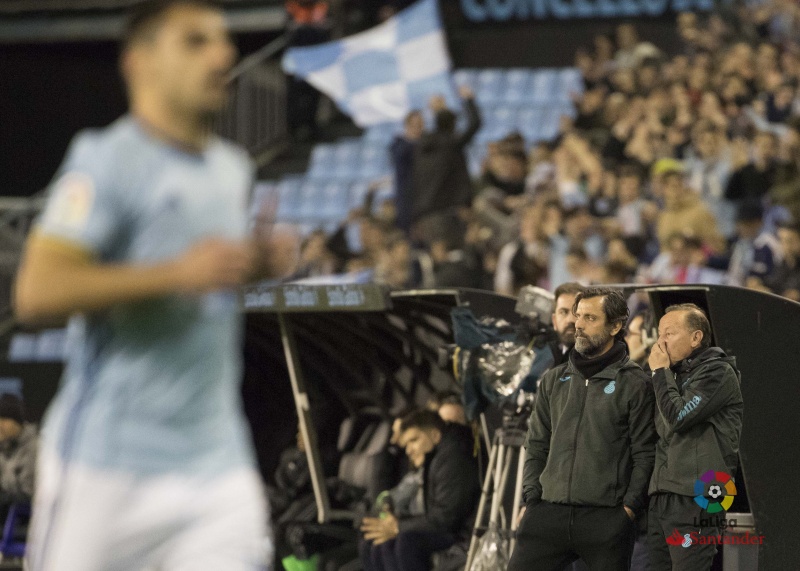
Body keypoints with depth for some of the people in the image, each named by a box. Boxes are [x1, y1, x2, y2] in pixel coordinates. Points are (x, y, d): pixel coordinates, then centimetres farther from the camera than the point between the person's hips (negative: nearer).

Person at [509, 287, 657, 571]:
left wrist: (630, 507, -10)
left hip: (606, 517, -4)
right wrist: (531, 498, 6)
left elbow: (644, 454, -2)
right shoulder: (553, 380, 16)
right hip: (549, 513, 4)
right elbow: (536, 446, 18)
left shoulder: (634, 384, 1)